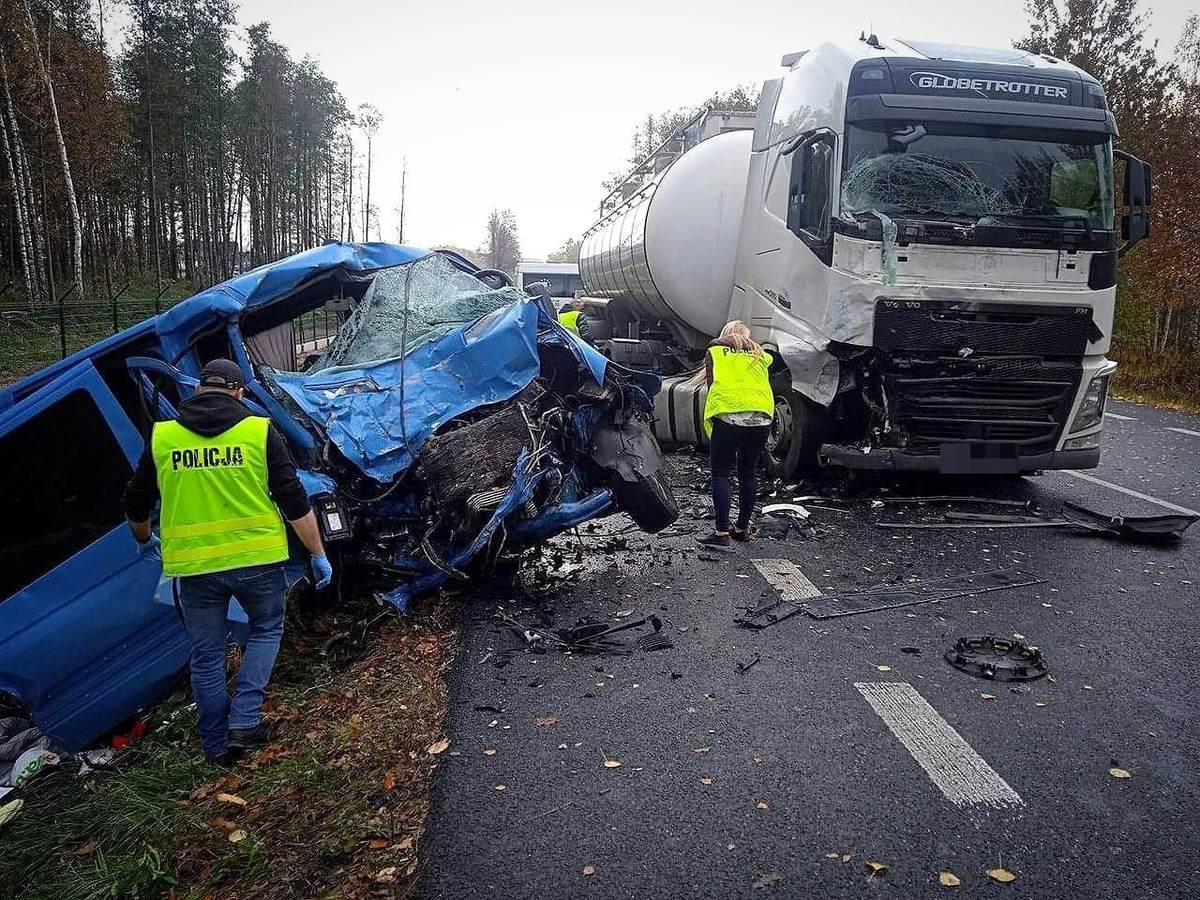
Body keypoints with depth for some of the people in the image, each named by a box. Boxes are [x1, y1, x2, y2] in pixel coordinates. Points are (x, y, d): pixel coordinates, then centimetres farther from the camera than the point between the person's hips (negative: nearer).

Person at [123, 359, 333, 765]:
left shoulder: (162, 437, 4)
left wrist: (145, 540, 33)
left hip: (194, 565, 2)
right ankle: (244, 722, 10)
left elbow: (136, 504, 13)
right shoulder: (259, 431, -4)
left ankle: (217, 746, 26)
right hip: (256, 558, -2)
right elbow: (295, 501, -6)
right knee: (266, 630, 22)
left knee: (206, 657, 16)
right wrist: (318, 554, 3)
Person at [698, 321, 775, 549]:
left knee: (721, 474, 1)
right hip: (761, 417, 4)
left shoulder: (714, 352, 17)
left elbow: (711, 384, 16)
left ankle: (722, 533, -6)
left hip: (728, 415, -3)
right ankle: (742, 528, 23)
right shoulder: (760, 356, 26)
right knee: (747, 474, 15)